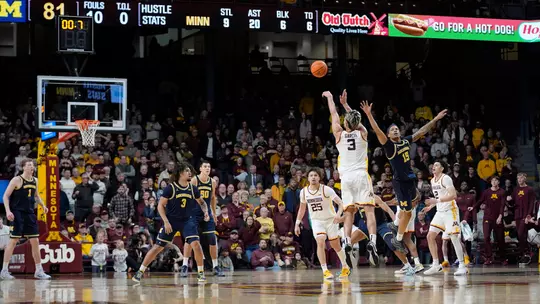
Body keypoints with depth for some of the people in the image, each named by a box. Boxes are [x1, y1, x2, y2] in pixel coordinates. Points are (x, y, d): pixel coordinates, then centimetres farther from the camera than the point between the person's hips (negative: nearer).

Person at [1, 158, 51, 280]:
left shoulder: (35, 181, 11)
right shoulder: (17, 180, -8)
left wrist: (43, 205, 9)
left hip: (29, 214, 6)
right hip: (17, 213, -6)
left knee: (35, 241, 5)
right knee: (14, 240, -8)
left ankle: (39, 271, 10)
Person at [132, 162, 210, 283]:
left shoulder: (193, 189, -2)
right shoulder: (170, 188, -13)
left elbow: (201, 202, 15)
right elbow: (160, 205, -10)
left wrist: (205, 211, -5)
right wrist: (166, 222, -19)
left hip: (187, 220, 2)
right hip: (171, 220, -2)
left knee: (195, 244, -17)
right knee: (158, 247, -2)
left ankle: (201, 273, -3)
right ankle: (140, 272, 9)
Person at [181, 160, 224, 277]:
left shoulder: (212, 182, 5)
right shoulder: (194, 180, -9)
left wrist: (214, 213, 19)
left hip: (207, 213, 4)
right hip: (194, 213, -4)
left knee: (213, 240, 1)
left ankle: (216, 267, 9)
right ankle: (185, 266, -2)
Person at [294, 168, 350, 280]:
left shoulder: (326, 190, -19)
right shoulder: (304, 192, -5)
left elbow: (341, 203, -23)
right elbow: (302, 208, 11)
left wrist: (338, 214, -42)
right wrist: (297, 224, 8)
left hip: (330, 220, -2)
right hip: (316, 221, 2)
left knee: (335, 245, 9)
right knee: (320, 242, -21)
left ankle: (345, 267, 32)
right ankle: (325, 271, -20)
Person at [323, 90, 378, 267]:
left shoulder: (339, 134, 6)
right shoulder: (362, 133, 7)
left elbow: (334, 115, 23)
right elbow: (356, 119, 28)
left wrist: (330, 98, 38)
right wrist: (345, 104, 39)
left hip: (346, 177, 1)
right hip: (361, 175, -1)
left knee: (349, 213, 5)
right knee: (369, 211, -8)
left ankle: (347, 243, -12)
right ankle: (372, 242, -25)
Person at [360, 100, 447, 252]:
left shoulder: (406, 141, 7)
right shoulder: (389, 145, -13)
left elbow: (421, 132, 16)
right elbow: (377, 131, -26)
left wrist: (435, 119, 17)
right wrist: (369, 115, -38)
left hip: (410, 179, 7)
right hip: (400, 181, -7)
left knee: (406, 210, 22)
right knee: (408, 212, -5)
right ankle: (398, 240, 9)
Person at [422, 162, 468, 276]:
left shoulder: (446, 178, -14)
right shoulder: (433, 181, 13)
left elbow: (453, 195, -24)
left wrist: (437, 201, -29)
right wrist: (431, 205, 12)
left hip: (450, 211, -9)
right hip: (440, 212, 9)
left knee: (454, 238, -11)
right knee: (430, 236, 1)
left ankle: (462, 266, -7)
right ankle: (436, 265, 6)